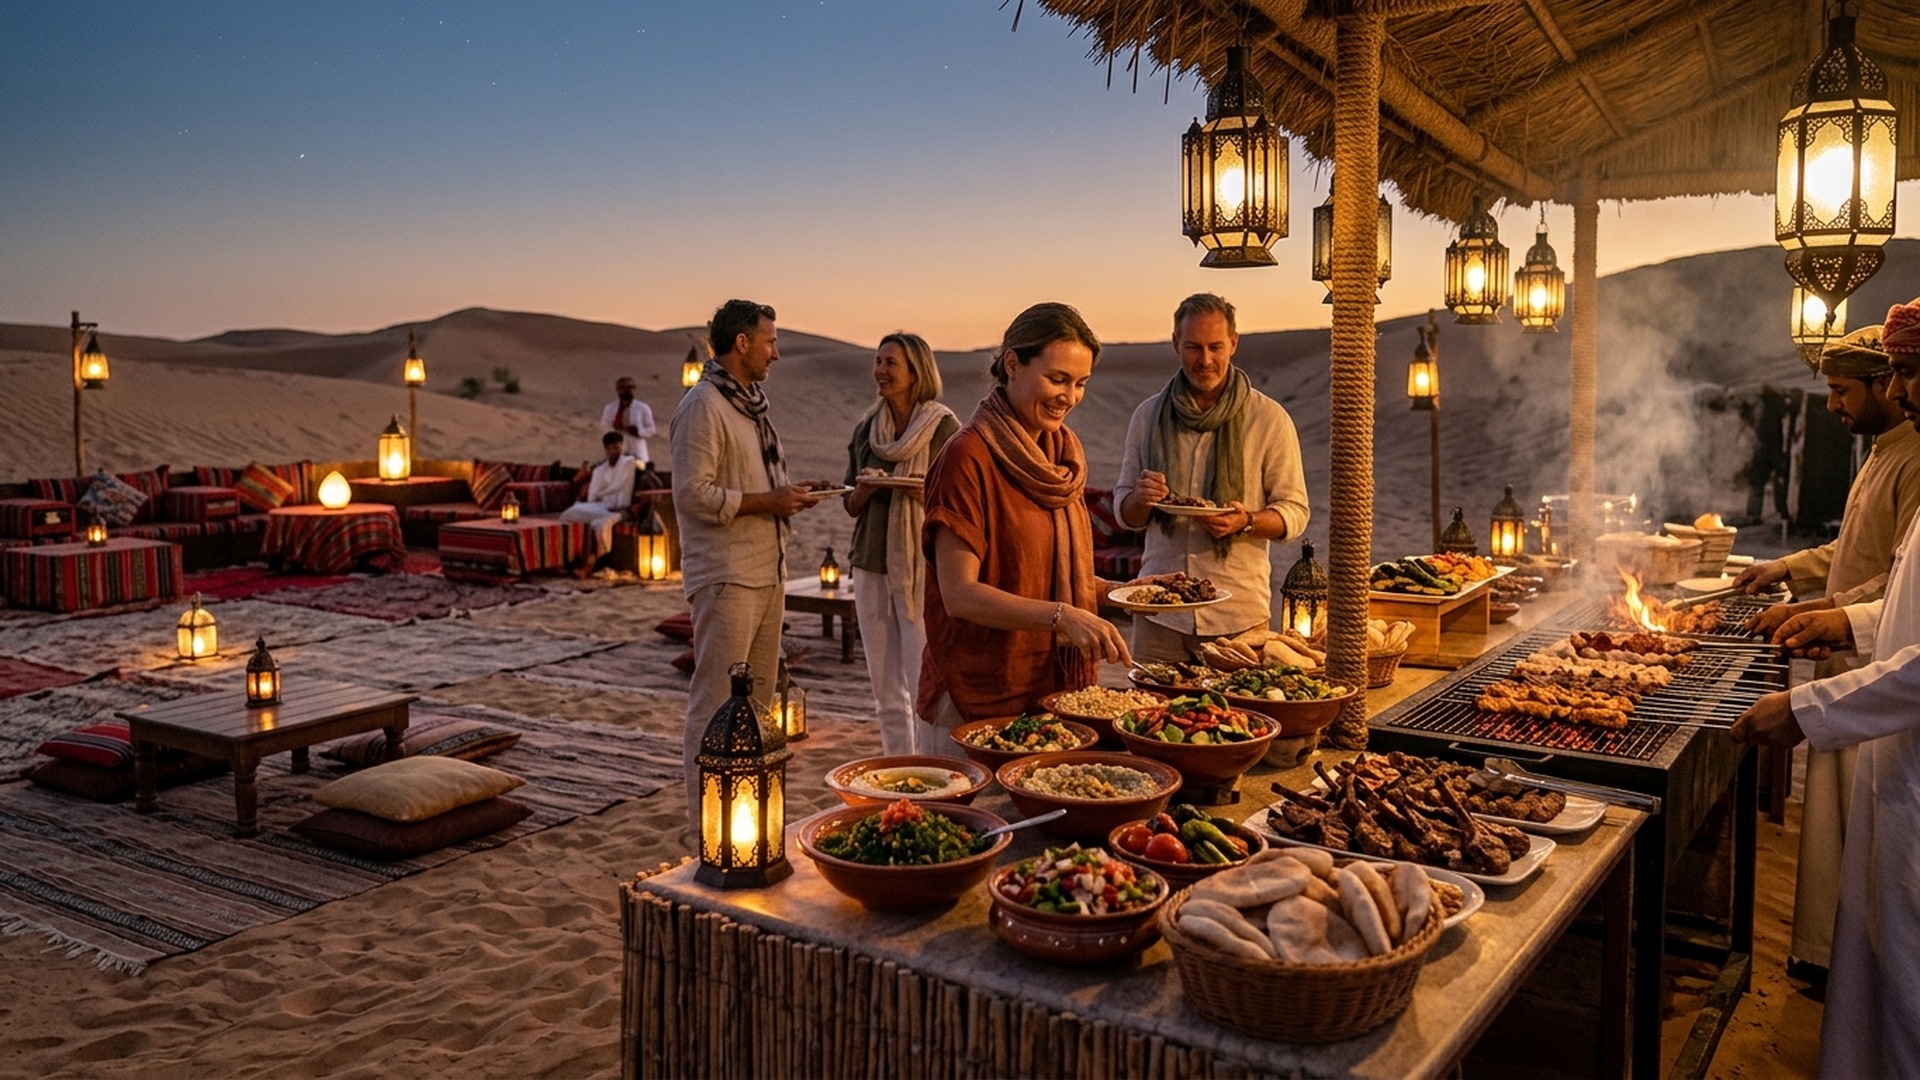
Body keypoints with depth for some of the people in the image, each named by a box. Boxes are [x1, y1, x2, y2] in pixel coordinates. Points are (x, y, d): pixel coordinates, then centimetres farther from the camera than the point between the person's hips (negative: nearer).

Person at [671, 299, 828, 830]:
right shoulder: (703, 406, -12)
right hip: (726, 578, -9)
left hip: (767, 572, 10)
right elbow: (693, 495, -19)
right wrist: (767, 501, -16)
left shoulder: (750, 403, 18)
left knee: (756, 701, 14)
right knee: (716, 705, -4)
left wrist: (787, 496, 7)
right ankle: (707, 826, 4)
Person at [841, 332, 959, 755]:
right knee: (886, 691, 10)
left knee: (925, 687, -8)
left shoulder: (944, 427, -5)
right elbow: (851, 506, 16)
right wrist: (863, 489, -6)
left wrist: (925, 492, -21)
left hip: (923, 566, -5)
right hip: (872, 565, 6)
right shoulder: (866, 429, 11)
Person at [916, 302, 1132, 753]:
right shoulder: (968, 457, -15)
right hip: (978, 701, -7)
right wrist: (1061, 615, -30)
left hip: (1057, 691, 7)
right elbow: (959, 593, -20)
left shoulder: (1065, 453, 9)